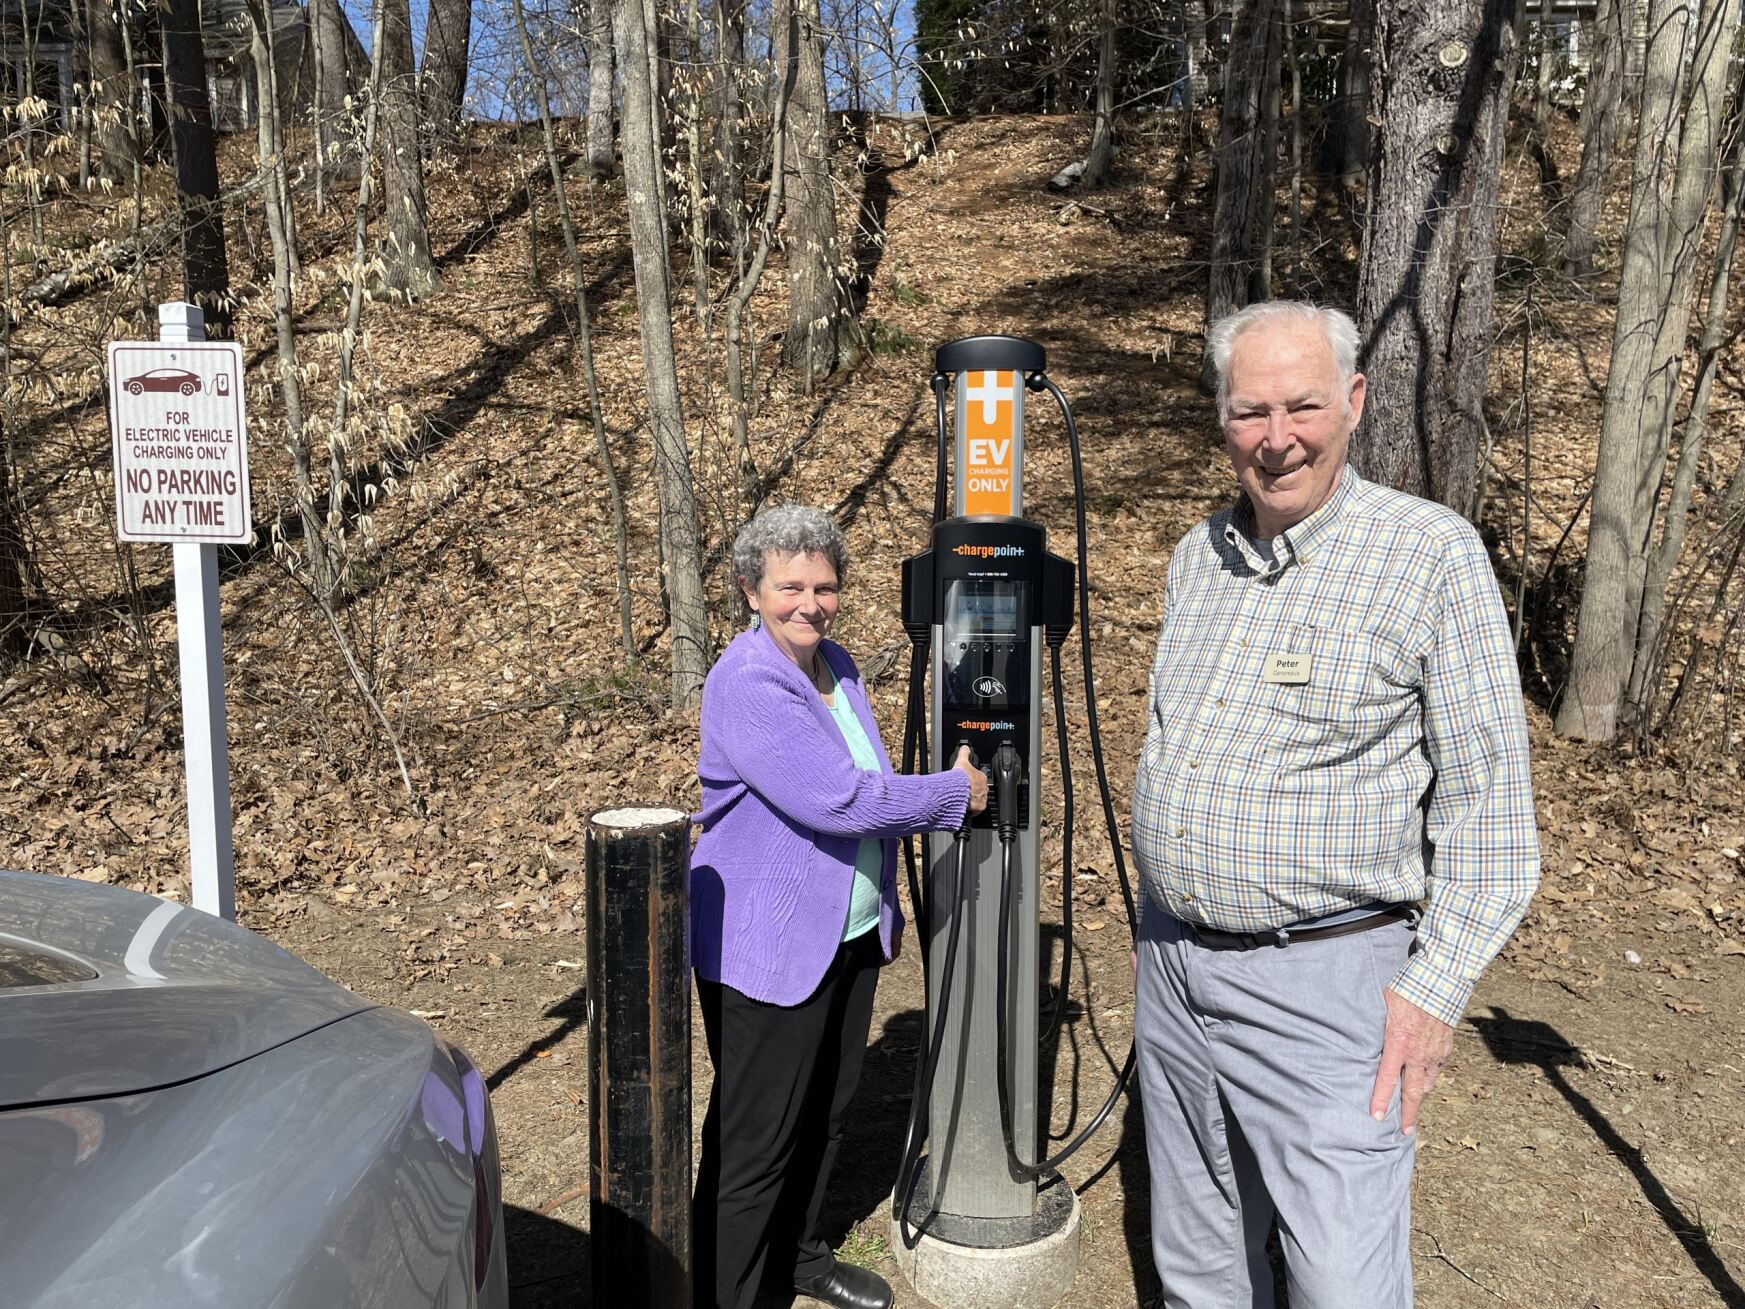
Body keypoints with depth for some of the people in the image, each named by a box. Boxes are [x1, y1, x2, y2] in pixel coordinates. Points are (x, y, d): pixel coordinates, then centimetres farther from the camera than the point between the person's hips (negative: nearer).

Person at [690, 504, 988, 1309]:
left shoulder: (837, 665, 7)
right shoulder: (746, 685, -21)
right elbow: (836, 798, -29)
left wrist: (883, 906, 21)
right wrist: (956, 792, -16)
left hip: (850, 934, 9)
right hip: (767, 949, -8)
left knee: (826, 1109, 21)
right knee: (756, 1137, 2)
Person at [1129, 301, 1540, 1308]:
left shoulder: (1431, 552, -10)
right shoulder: (1198, 555, 8)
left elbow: (1487, 792, -10)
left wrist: (1438, 986, -14)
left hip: (1324, 979, -5)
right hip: (1173, 967, 6)